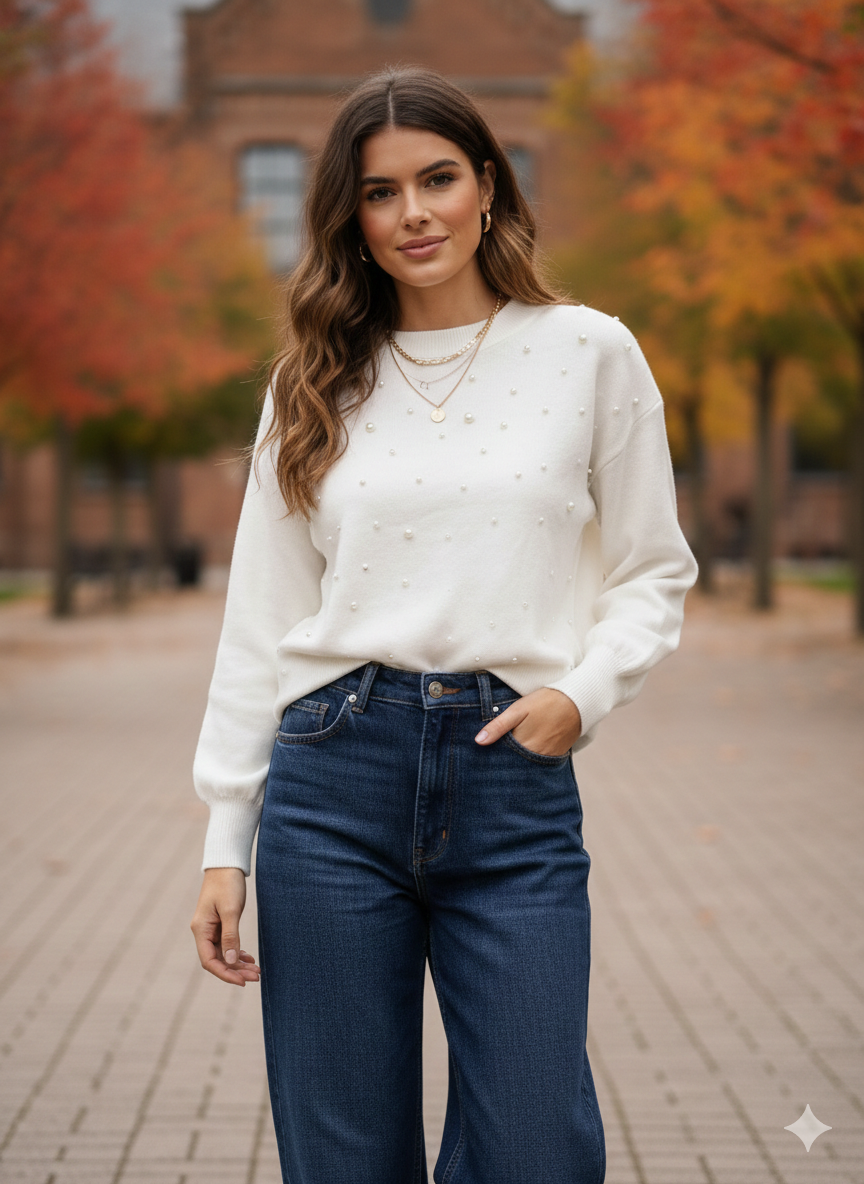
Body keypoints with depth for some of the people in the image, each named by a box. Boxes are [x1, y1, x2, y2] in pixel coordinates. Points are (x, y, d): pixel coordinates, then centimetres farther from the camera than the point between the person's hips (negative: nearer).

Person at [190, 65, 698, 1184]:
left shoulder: (591, 352, 5)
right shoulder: (316, 380, 9)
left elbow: (655, 570, 11)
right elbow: (260, 618, 9)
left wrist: (584, 689, -9)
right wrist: (225, 843, 6)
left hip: (516, 787, -1)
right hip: (335, 772, 1)